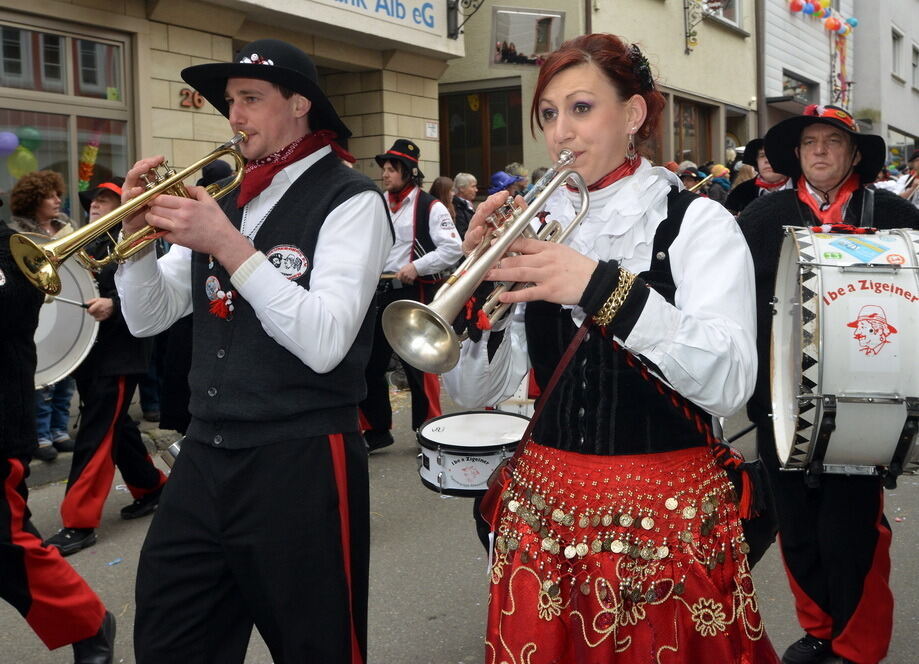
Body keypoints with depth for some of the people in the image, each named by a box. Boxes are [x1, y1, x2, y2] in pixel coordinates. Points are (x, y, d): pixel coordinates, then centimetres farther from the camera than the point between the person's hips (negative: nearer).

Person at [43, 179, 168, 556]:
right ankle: (150, 488, 33)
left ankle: (79, 522, -5)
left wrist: (114, 304, -31)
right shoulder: (87, 246, 17)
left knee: (96, 434, -8)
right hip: (88, 351, 8)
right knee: (115, 426, 16)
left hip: (119, 354, -8)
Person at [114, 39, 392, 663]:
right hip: (204, 458, 7)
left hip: (300, 466, -6)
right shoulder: (223, 197, 11)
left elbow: (324, 343, -22)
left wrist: (228, 245, -23)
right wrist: (138, 230, -5)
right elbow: (149, 318, 12)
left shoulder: (350, 200, -9)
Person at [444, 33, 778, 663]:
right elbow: (477, 391, 0)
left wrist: (604, 288, -31)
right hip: (544, 512, 4)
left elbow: (730, 382, -21)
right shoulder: (533, 226, 3)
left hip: (667, 516, -3)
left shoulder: (697, 222, -6)